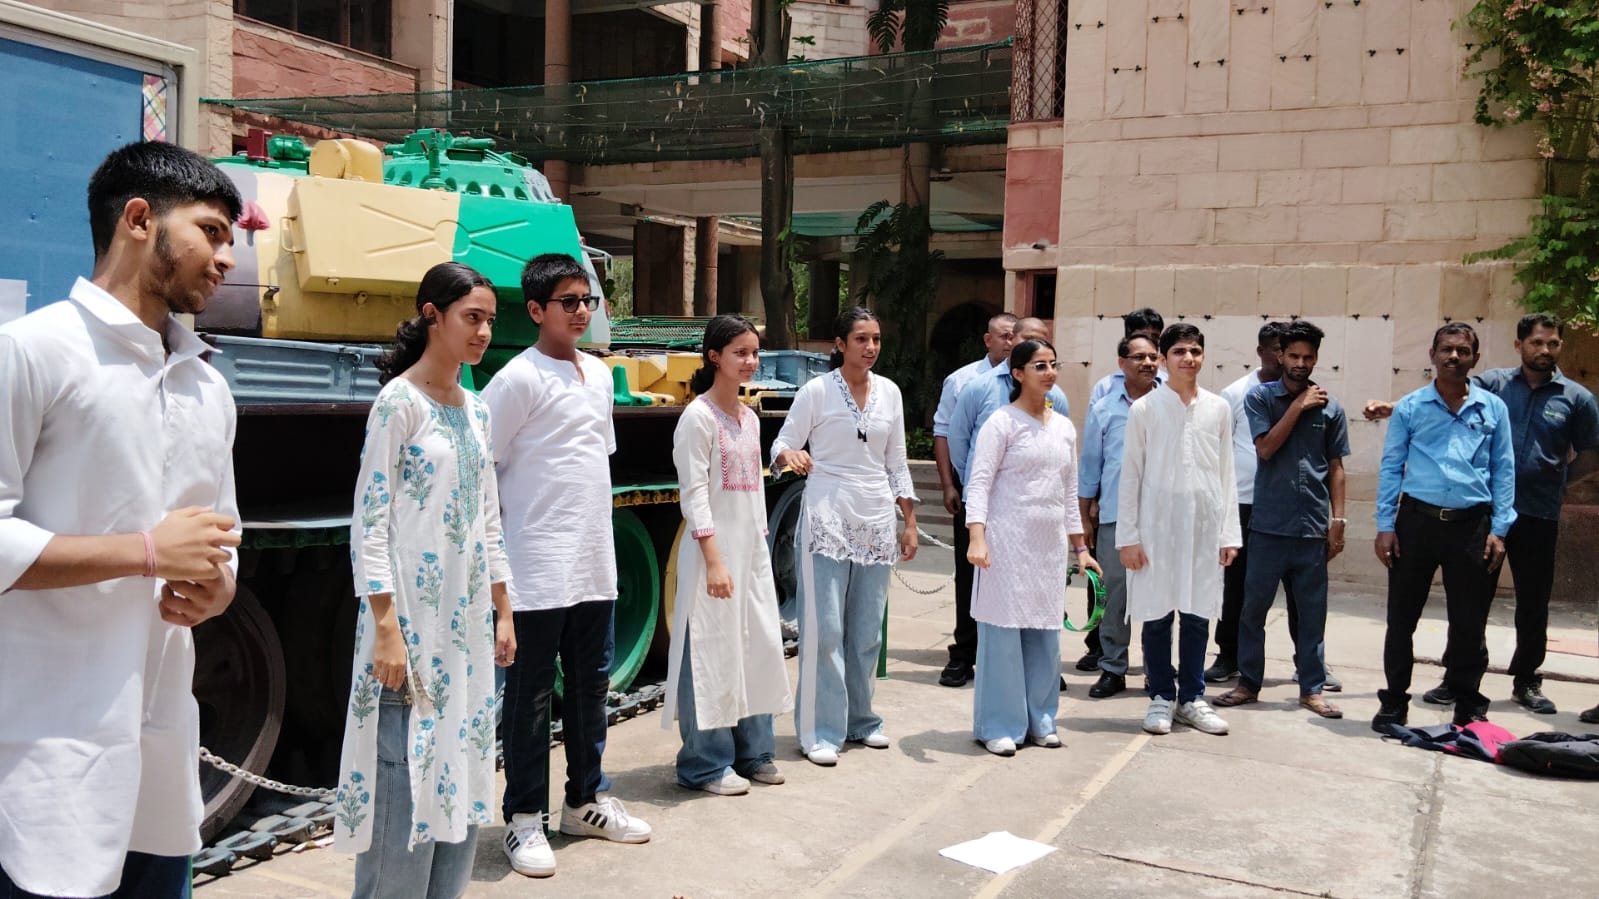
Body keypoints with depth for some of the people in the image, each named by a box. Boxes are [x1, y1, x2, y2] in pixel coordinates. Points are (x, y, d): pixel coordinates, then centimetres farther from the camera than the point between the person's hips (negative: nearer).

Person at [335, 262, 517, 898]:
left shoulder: (475, 409, 11)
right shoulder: (399, 402, -10)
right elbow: (369, 521, -14)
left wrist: (502, 612, 13)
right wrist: (386, 629, -18)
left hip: (469, 619, 7)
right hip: (411, 618, -7)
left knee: (463, 776, 11)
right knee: (408, 779, -3)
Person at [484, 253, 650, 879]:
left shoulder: (599, 374, 13)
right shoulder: (520, 378, -11)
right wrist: (514, 525, -6)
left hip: (595, 562, 7)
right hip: (539, 565, -7)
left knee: (592, 683, 16)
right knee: (532, 691, 2)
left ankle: (586, 802, 30)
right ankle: (524, 819, 14)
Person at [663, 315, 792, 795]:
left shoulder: (750, 417, 13)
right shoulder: (698, 417, -10)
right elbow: (694, 493, -15)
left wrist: (761, 549, 14)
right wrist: (714, 560, -20)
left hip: (753, 550, 8)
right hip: (715, 551, -8)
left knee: (759, 648, 11)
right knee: (712, 653, -2)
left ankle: (752, 751, 23)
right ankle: (707, 764, 9)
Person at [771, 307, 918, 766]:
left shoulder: (889, 392, 9)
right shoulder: (817, 390, -4)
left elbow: (896, 462, 14)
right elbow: (782, 444, -2)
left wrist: (910, 523, 12)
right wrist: (789, 456, -26)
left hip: (876, 520, 4)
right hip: (828, 517, -4)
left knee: (867, 628, 9)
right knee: (825, 627, -5)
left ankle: (860, 719, 23)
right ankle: (821, 731, 3)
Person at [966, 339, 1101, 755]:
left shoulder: (1064, 428, 14)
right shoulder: (1002, 422, -4)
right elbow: (979, 483, -11)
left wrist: (1079, 546, 19)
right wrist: (977, 537, -23)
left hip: (1050, 545, 6)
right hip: (1008, 541, -6)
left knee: (1045, 633, 7)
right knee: (1004, 631, -3)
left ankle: (1038, 719, 20)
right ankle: (998, 726, 7)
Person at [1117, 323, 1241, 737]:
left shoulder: (1218, 409, 7)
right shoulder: (1144, 408, 0)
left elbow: (1226, 474, 9)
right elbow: (1130, 475, 0)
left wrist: (1229, 533, 5)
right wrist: (1127, 536, -4)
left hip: (1205, 524, 2)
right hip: (1158, 524, -2)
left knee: (1197, 615, 8)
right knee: (1158, 614, 4)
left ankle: (1192, 698, 21)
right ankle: (1161, 698, 16)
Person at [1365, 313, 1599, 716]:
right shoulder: (1493, 383, 3)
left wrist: (1555, 480, 4)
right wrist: (1393, 409, -19)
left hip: (1539, 517, 1)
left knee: (1533, 603, 11)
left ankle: (1527, 681, 27)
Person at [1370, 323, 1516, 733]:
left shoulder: (1493, 408, 6)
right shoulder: (1410, 407, 4)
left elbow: (1503, 470, 8)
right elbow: (1391, 467, 5)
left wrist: (1499, 529, 1)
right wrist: (1385, 525, -1)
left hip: (1472, 525, 1)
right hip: (1417, 519, 0)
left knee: (1470, 622, 7)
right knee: (1401, 617, 5)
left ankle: (1469, 707, 22)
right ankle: (1394, 703, 16)